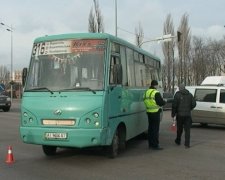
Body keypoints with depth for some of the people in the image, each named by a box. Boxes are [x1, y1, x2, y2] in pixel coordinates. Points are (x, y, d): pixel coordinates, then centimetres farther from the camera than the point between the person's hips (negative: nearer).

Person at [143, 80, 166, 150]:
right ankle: (155, 145, -2)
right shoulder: (156, 93, -16)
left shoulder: (146, 92, 9)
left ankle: (150, 144, 22)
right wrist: (164, 101, 6)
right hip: (155, 113, -8)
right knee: (155, 129, -3)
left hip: (149, 112, 8)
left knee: (150, 128, 15)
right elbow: (161, 103, -16)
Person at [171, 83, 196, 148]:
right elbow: (194, 104, 3)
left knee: (179, 129, 14)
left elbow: (174, 105, -11)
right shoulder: (189, 94, 5)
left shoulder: (177, 94, -6)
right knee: (187, 129, 2)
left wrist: (173, 113, -1)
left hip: (180, 114, -2)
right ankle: (187, 144, -3)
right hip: (188, 114, 2)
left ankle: (178, 141, 30)